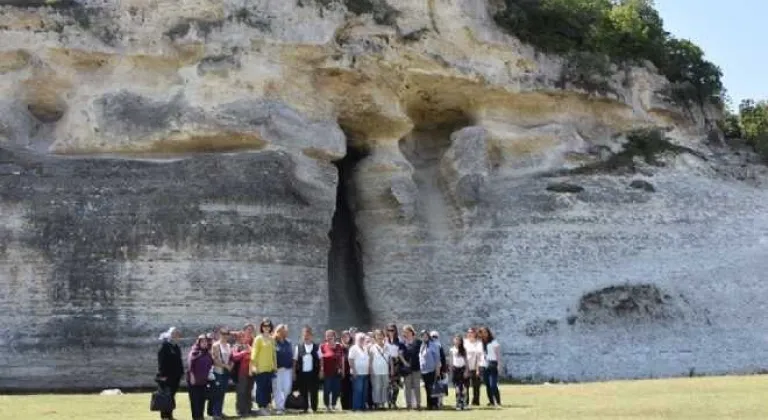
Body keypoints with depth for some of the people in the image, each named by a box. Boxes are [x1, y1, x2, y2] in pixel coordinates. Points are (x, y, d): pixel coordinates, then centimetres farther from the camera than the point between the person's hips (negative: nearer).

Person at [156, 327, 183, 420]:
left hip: (175, 376, 8)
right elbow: (161, 361, -16)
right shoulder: (164, 346, -11)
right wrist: (162, 375, -20)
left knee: (171, 396, 12)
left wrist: (181, 372, 11)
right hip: (166, 376, -8)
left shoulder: (176, 347, 14)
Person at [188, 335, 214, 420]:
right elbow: (190, 364, -14)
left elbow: (211, 363, 15)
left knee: (202, 398, 9)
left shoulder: (208, 353, 9)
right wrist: (192, 376, -18)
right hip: (194, 379, -6)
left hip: (203, 380, 6)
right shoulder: (194, 352, -8)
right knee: (195, 398, -3)